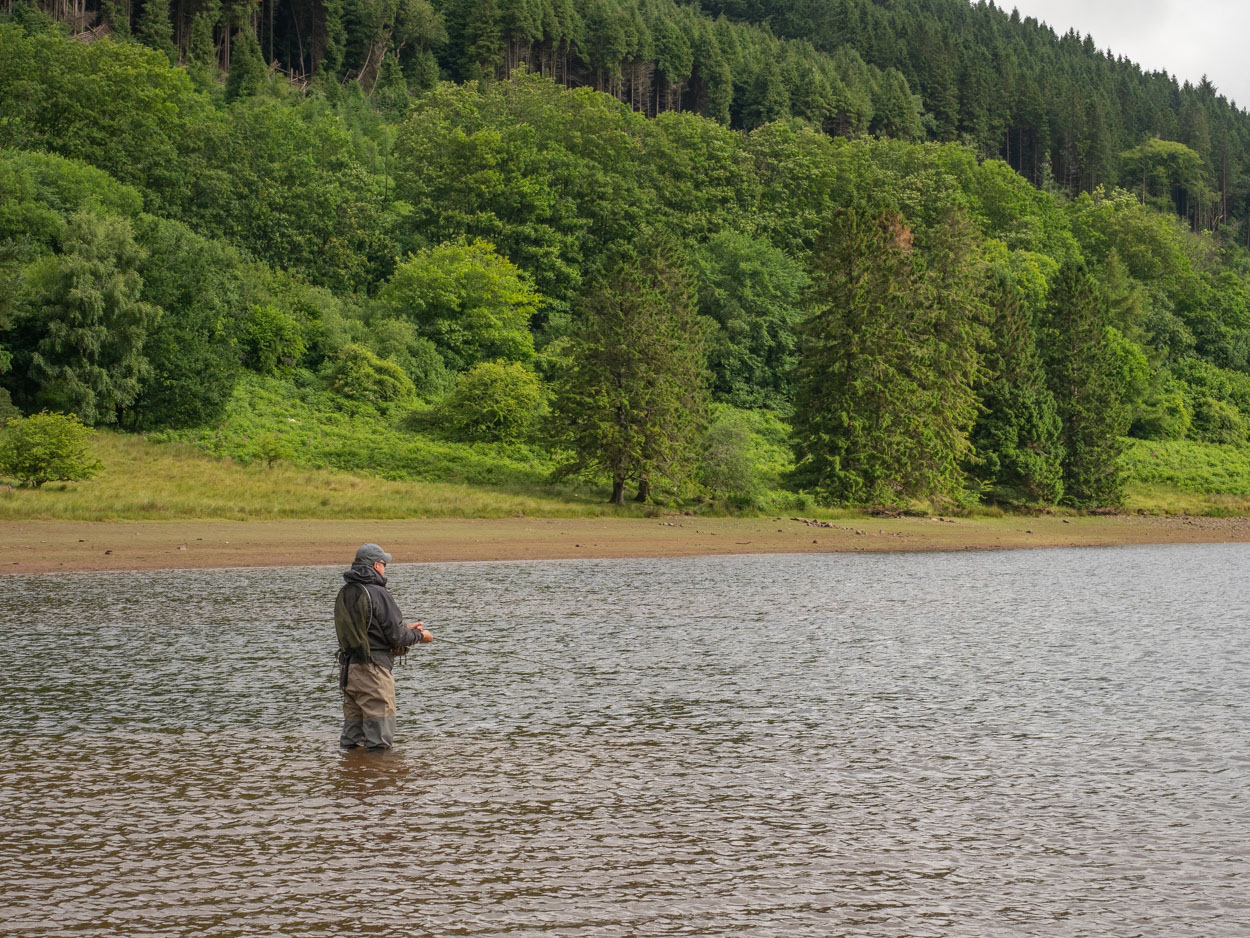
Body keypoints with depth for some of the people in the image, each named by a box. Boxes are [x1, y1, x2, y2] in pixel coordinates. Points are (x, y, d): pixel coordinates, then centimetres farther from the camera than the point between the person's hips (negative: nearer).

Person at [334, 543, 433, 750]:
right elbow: (396, 637, -14)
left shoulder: (344, 594, 10)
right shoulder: (378, 594, -15)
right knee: (380, 742, -2)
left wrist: (406, 629, 21)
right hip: (373, 670, -8)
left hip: (348, 668, 8)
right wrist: (419, 636, 6)